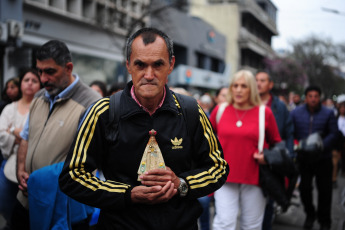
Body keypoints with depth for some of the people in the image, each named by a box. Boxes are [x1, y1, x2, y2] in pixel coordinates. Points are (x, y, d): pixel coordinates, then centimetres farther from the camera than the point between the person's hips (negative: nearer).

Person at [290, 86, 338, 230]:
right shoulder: (296, 113, 1)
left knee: (324, 190, 6)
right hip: (303, 158, 1)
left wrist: (321, 146, -20)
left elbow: (333, 133, -5)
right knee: (304, 188, 9)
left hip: (323, 158, -1)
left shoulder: (328, 113, -3)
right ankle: (310, 215, 33)